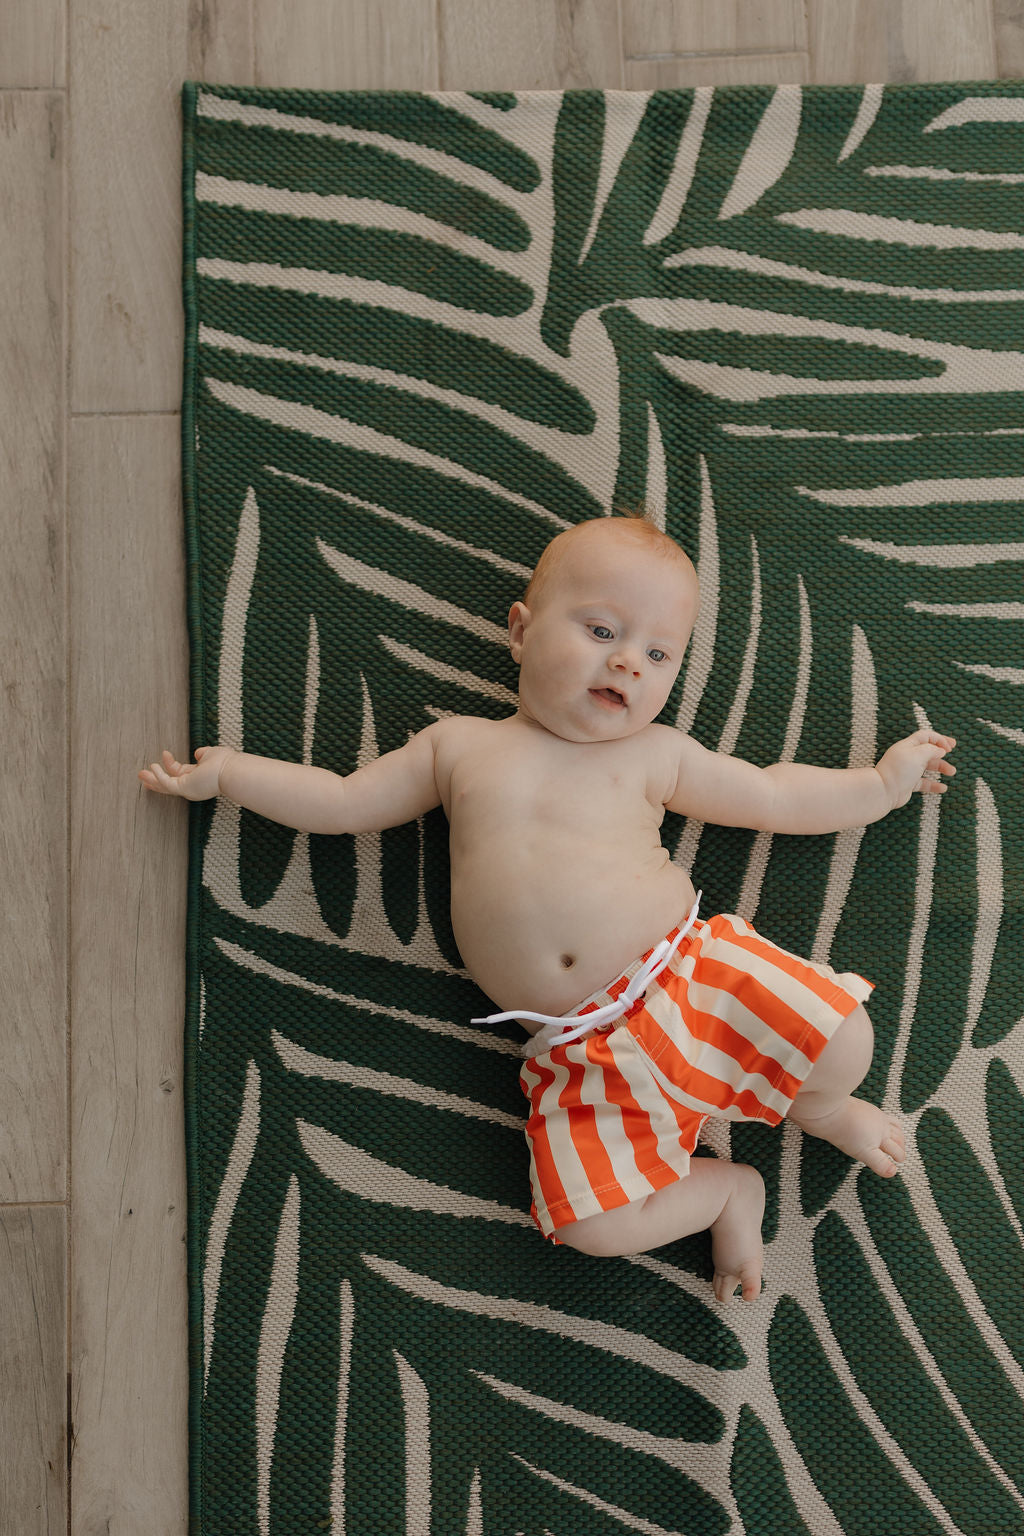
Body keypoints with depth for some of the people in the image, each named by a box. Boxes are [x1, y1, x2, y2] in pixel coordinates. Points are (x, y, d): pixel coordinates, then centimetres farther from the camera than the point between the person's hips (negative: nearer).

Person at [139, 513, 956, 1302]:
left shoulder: (653, 754, 10)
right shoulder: (457, 745, 12)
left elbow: (772, 796, 20)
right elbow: (343, 802, 19)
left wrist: (882, 782, 19)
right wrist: (223, 771, 21)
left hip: (688, 971, 0)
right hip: (579, 1048, 0)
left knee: (840, 1040, -20)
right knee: (591, 1220, -18)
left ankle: (817, 1109, 18)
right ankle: (725, 1188, 11)